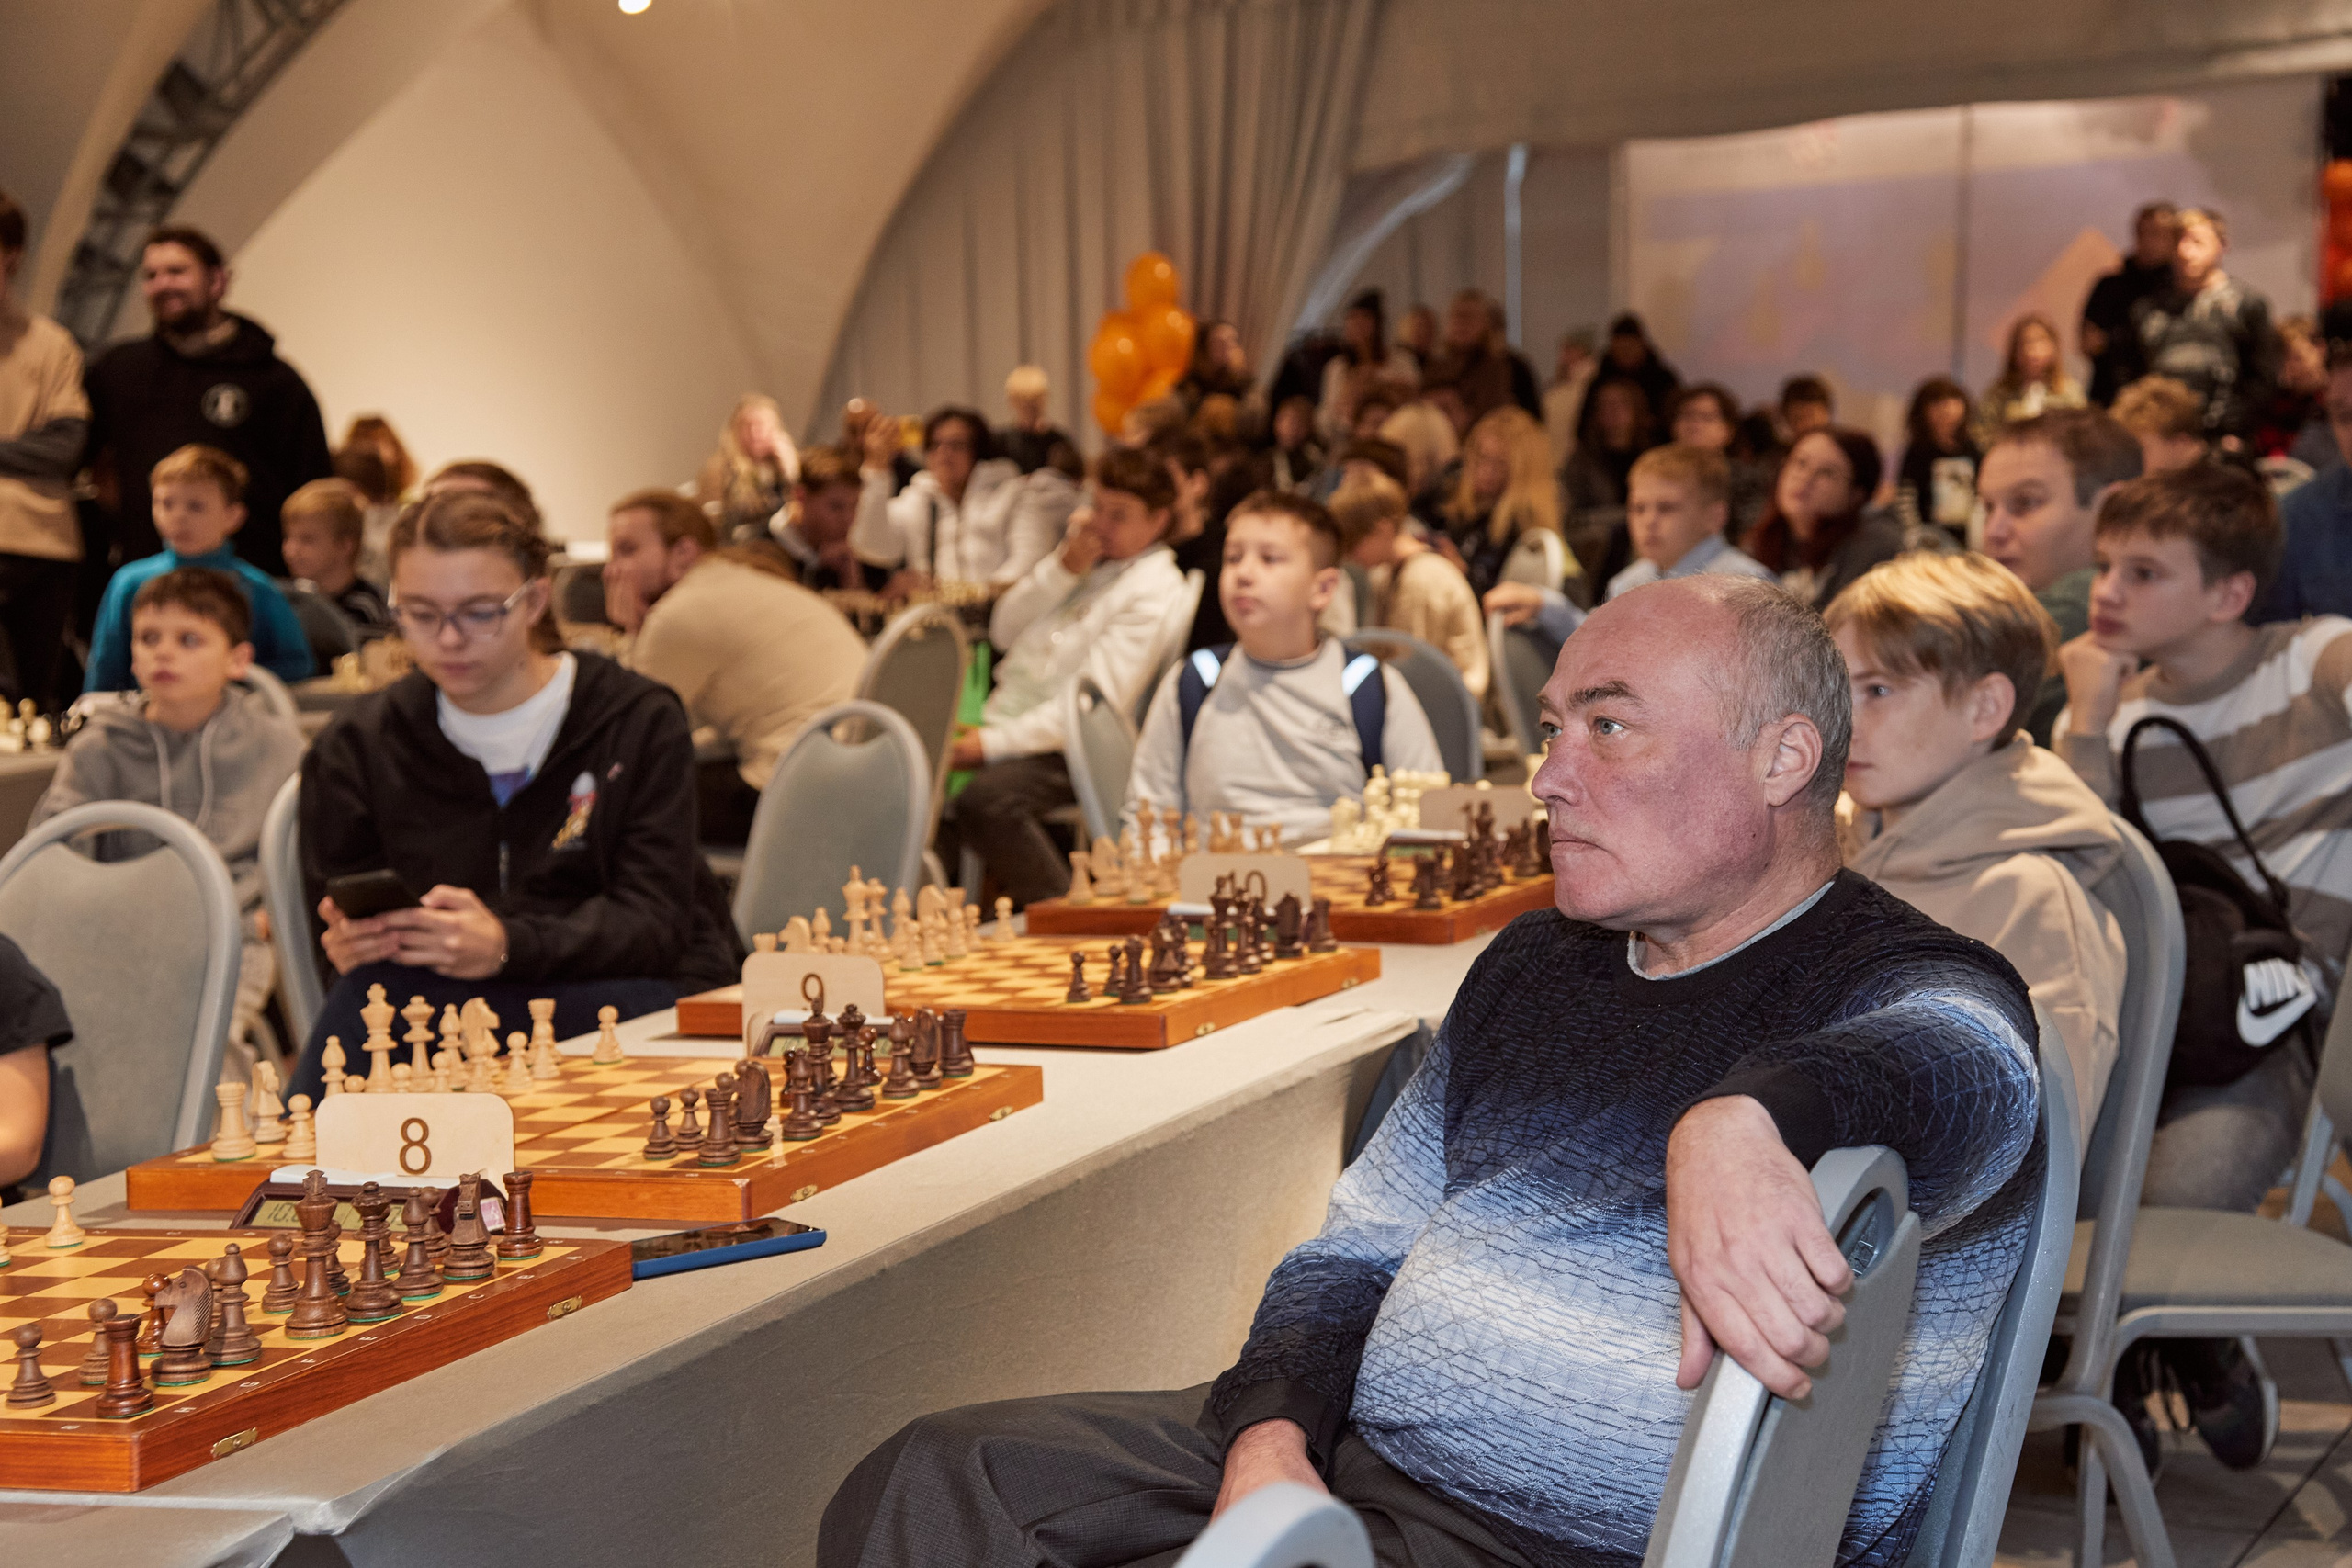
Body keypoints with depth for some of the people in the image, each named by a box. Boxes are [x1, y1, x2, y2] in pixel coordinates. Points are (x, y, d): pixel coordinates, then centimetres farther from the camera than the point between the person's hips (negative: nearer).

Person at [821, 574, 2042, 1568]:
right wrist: (1272, 1427, -4)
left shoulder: (1917, 991, -8)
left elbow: (1963, 1079, -34)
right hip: (1349, 1457, 8)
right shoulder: (1531, 963, 15)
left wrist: (1743, 1118, -56)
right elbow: (1358, 1248, 17)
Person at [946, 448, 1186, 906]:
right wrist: (1063, 568, -2)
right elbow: (1004, 631, 12)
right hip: (1006, 723, 8)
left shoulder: (1155, 589, -7)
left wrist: (994, 744, -18)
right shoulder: (1085, 556, 18)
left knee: (984, 799, -34)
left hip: (1065, 750, -8)